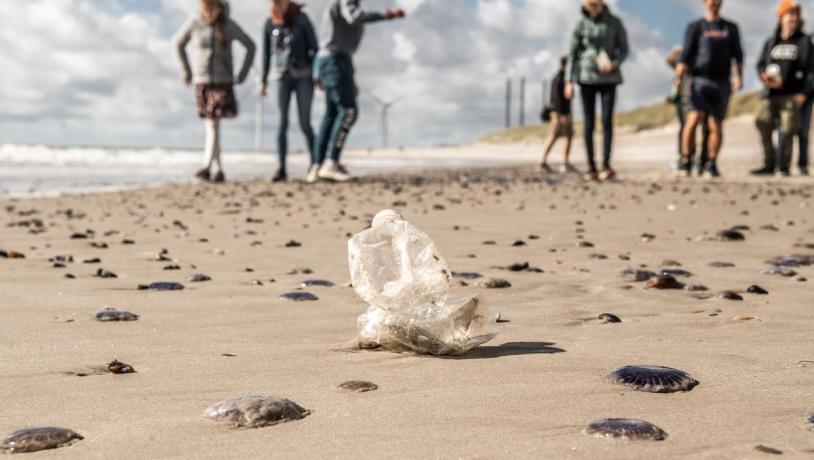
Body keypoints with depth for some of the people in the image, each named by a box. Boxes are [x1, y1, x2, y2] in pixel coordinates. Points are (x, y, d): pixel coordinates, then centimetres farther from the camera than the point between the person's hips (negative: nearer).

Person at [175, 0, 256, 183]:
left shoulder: (230, 25, -4)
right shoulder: (193, 24, -3)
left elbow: (250, 46, 8)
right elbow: (178, 44, 15)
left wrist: (243, 74, 4)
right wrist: (186, 71, 12)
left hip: (223, 82, -1)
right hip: (202, 82, 1)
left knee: (215, 124, -17)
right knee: (211, 127, 1)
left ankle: (207, 167, -20)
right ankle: (218, 171, 9)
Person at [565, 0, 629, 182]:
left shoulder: (615, 23, 0)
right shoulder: (581, 24, 2)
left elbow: (624, 50, 4)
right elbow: (572, 54, 3)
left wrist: (614, 65, -17)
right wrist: (569, 81, -4)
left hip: (609, 78, -1)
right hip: (586, 78, 1)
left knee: (607, 121, -14)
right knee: (589, 123, -2)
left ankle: (606, 165, -17)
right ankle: (591, 168, 1)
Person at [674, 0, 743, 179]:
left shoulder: (731, 28, 16)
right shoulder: (695, 27, 7)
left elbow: (737, 55, 13)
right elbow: (686, 55, 0)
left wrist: (738, 76, -2)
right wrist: (678, 78, -14)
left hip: (722, 82, 3)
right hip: (700, 79, -3)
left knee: (716, 125, 2)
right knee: (694, 117, -19)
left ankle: (712, 164, 13)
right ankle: (686, 161, -13)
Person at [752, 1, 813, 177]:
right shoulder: (771, 41, 15)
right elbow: (761, 64, 16)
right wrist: (764, 76, -6)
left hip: (791, 94, -3)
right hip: (770, 93, 3)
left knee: (787, 130, -6)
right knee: (763, 123, -8)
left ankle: (785, 167, 4)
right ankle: (769, 164, 1)